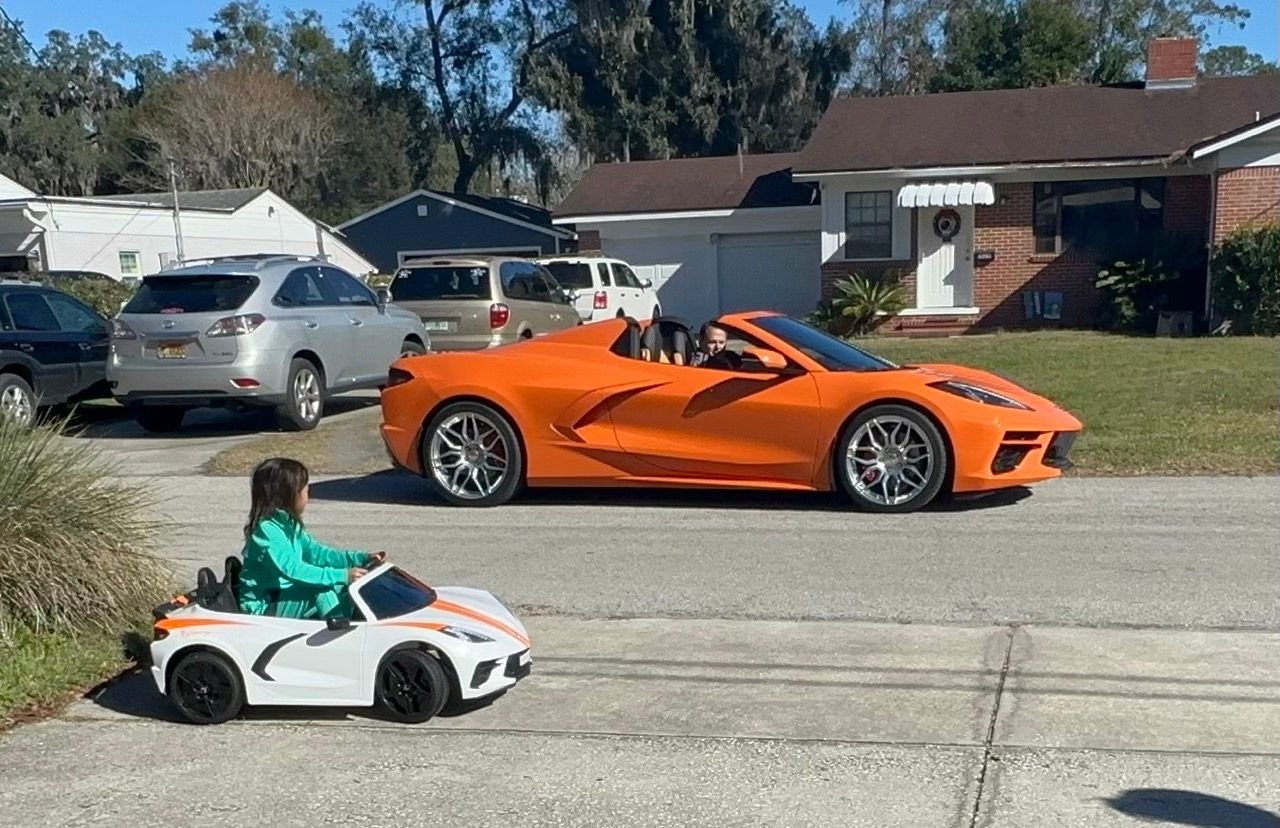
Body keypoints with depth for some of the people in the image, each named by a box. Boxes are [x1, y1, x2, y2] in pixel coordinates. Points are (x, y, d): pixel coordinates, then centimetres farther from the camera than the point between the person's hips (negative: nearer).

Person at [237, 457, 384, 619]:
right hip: (263, 608, -9)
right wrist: (341, 576, -35)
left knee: (340, 588, 0)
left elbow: (316, 552, 11)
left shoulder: (289, 525, 8)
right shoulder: (266, 530, -22)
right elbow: (293, 570, -32)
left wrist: (362, 559, 2)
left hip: (284, 598, 9)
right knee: (324, 591, -24)